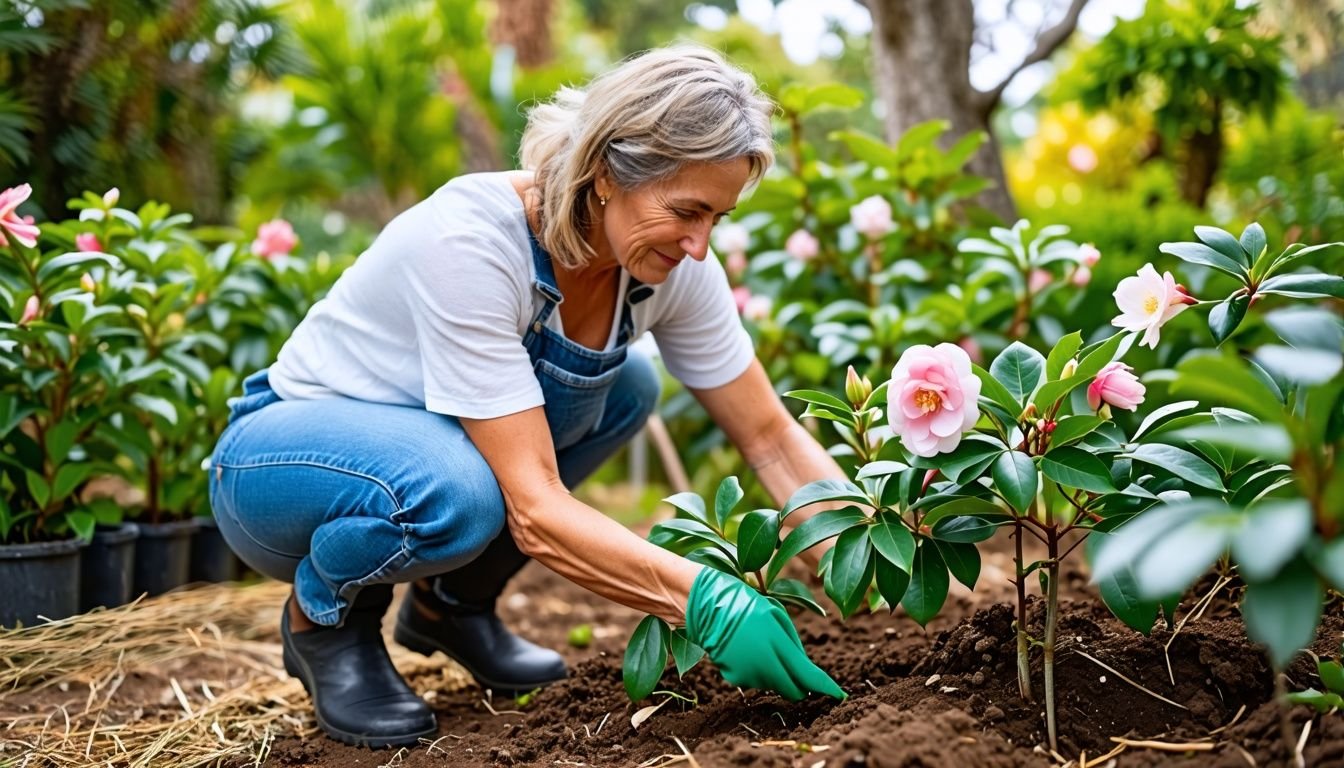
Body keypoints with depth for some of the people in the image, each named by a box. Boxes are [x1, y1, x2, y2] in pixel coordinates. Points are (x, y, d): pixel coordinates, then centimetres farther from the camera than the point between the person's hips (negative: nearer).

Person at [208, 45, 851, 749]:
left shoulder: (670, 261, -14)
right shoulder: (468, 241, -33)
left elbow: (772, 440, -8)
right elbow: (533, 510, -35)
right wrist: (707, 601, -40)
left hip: (421, 450, 7)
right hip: (280, 460, -7)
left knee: (627, 390, -7)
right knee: (456, 491, -37)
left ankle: (451, 602, 8)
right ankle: (324, 618, -2)